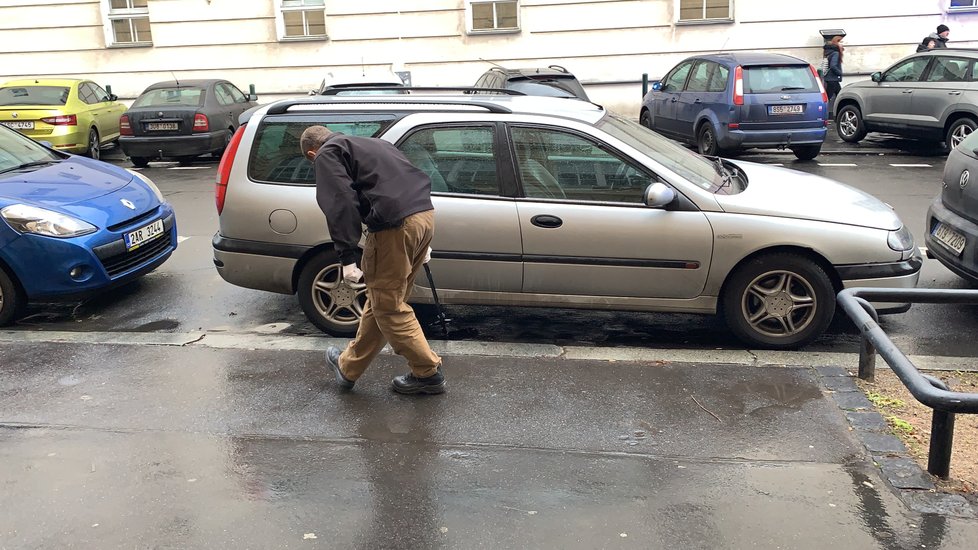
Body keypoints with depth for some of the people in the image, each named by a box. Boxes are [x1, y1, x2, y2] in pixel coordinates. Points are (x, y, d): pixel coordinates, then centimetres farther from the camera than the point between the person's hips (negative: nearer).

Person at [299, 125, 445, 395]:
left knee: (389, 307, 6)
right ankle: (349, 367, 30)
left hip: (395, 225, -9)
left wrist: (347, 258, -10)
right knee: (382, 300, 17)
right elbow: (414, 180, 28)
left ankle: (429, 373, 14)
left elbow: (340, 203, -10)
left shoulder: (327, 154, 7)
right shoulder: (371, 143, 31)